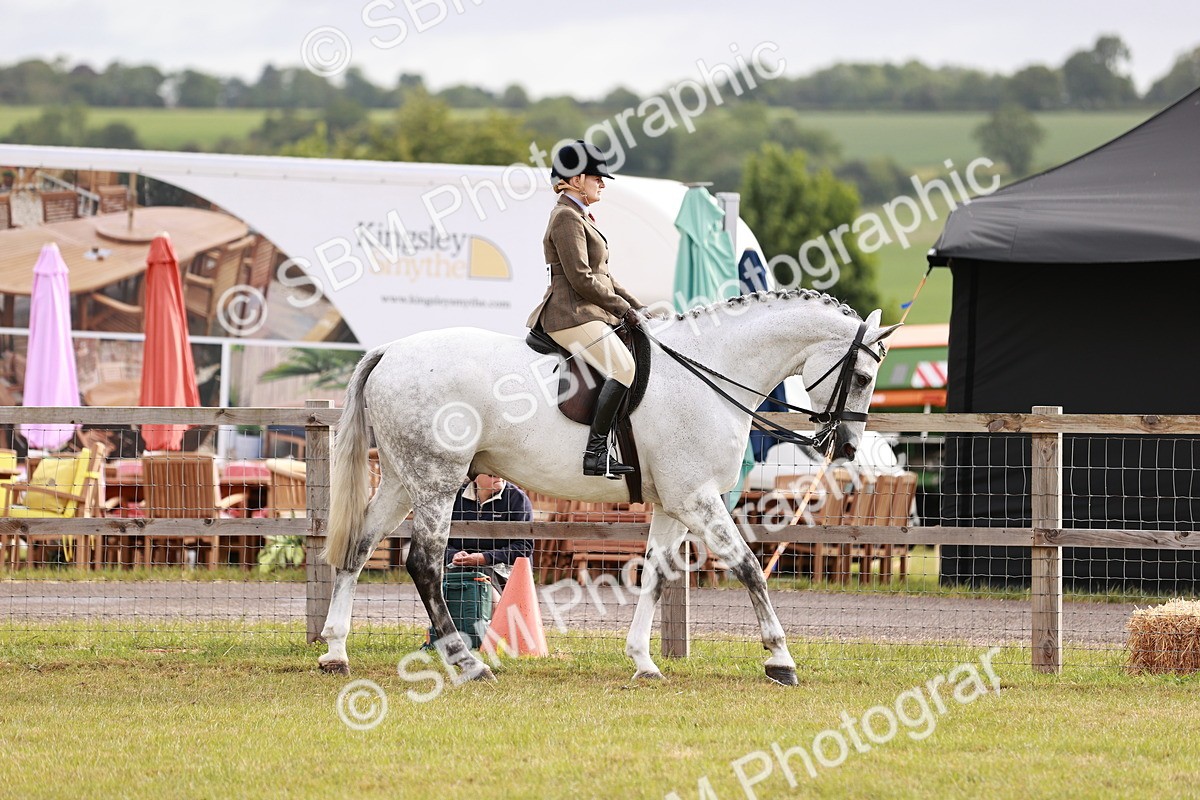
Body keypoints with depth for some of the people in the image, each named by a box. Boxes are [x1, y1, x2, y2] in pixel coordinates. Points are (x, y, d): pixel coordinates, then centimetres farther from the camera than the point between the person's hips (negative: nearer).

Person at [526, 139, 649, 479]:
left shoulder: (580, 217, 22)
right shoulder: (567, 218, -11)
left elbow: (601, 275, 26)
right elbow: (581, 278, -17)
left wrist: (636, 306, 16)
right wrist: (624, 309, -11)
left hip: (587, 313, 11)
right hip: (572, 315, -11)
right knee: (624, 367, -26)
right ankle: (596, 451, -31)